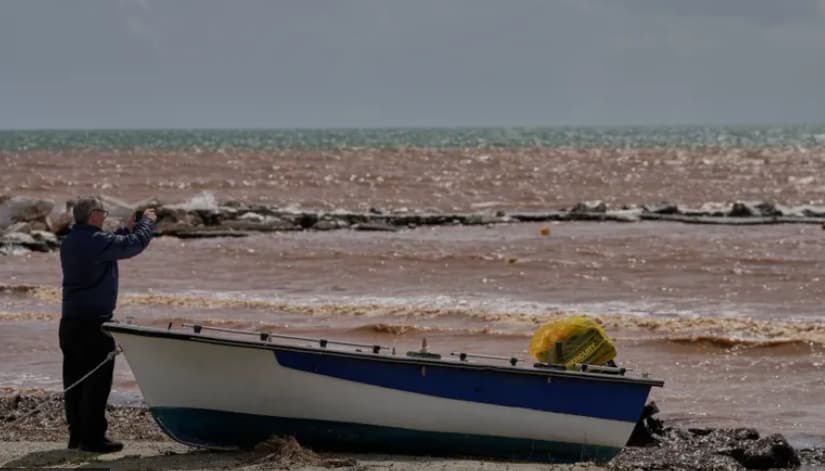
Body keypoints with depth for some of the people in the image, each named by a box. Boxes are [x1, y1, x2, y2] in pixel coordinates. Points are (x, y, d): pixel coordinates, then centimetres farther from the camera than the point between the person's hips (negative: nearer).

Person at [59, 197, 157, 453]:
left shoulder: (70, 242, 12)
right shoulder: (97, 241, -16)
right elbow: (136, 244, -8)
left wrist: (127, 229, 29)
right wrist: (147, 221, 9)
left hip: (69, 321, 9)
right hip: (94, 322, -9)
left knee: (75, 381, 12)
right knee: (97, 381, -5)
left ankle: (77, 434, 17)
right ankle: (93, 437, -4)